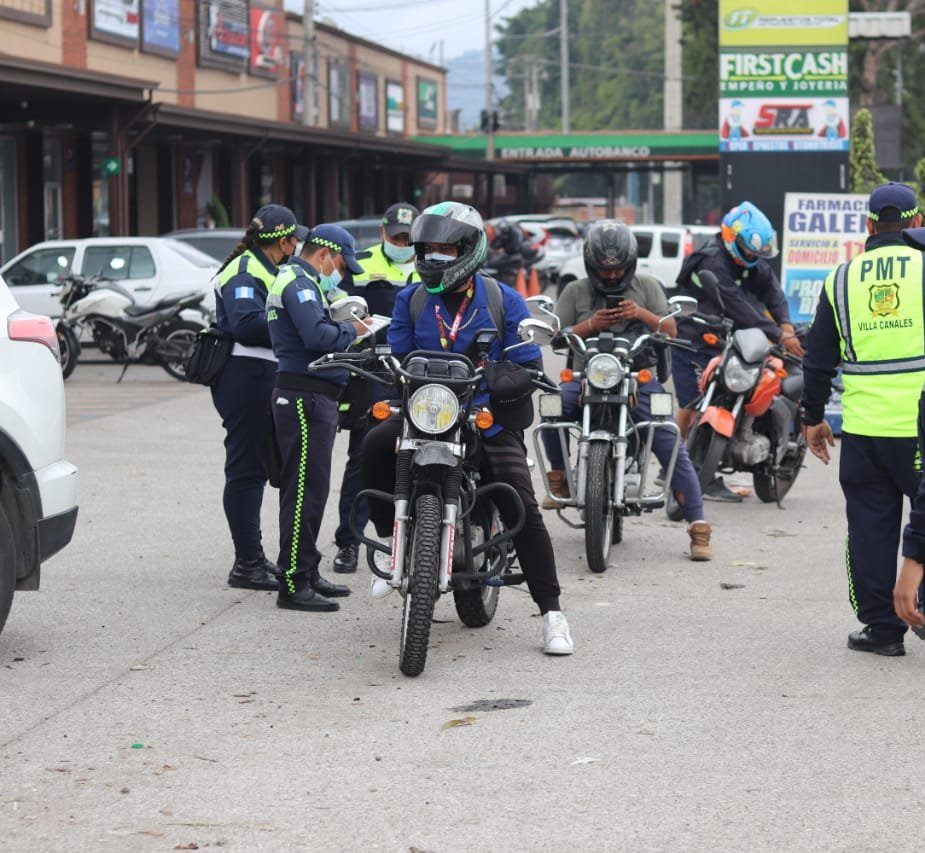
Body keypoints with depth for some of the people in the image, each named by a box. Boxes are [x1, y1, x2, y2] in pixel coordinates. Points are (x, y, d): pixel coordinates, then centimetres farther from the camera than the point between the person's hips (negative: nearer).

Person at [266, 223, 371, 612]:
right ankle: (293, 584, -11)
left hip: (313, 398, 11)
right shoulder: (298, 282, -12)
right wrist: (350, 331, -8)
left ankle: (307, 572, 26)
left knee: (310, 491, 17)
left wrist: (344, 329, 8)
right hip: (304, 397, -11)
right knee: (304, 491, -11)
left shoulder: (300, 281, 23)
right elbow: (316, 335, -24)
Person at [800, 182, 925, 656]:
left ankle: (881, 626, 12)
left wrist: (813, 417, 21)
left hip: (864, 429, 2)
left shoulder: (842, 279, 6)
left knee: (870, 527, 9)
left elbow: (819, 358, 11)